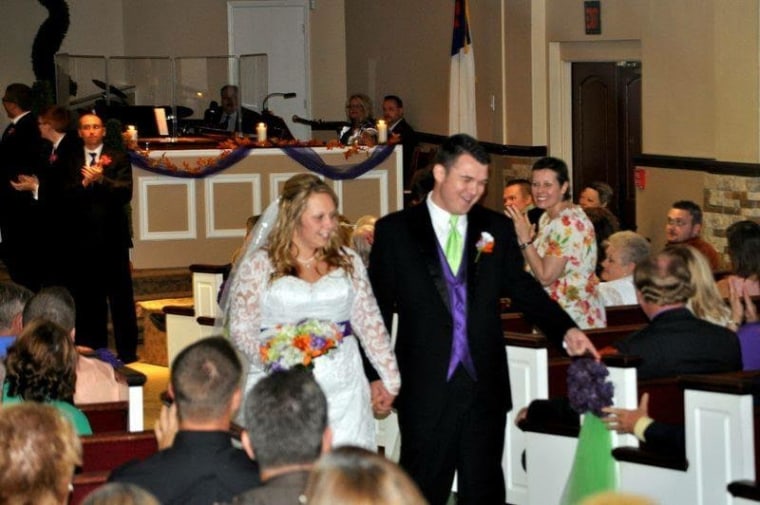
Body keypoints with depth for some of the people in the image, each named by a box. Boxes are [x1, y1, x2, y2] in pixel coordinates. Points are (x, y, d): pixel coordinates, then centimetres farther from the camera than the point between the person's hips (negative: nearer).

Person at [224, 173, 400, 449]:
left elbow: (370, 323, 13)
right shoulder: (259, 264, 1)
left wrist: (390, 379, 10)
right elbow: (241, 329, -2)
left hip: (341, 389, 3)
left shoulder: (348, 261, 11)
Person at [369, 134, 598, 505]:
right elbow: (378, 308, 1)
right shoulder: (394, 230, -1)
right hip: (425, 388, -3)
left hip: (485, 386, 3)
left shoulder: (497, 229, 7)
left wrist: (565, 329, -7)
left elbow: (521, 287, 9)